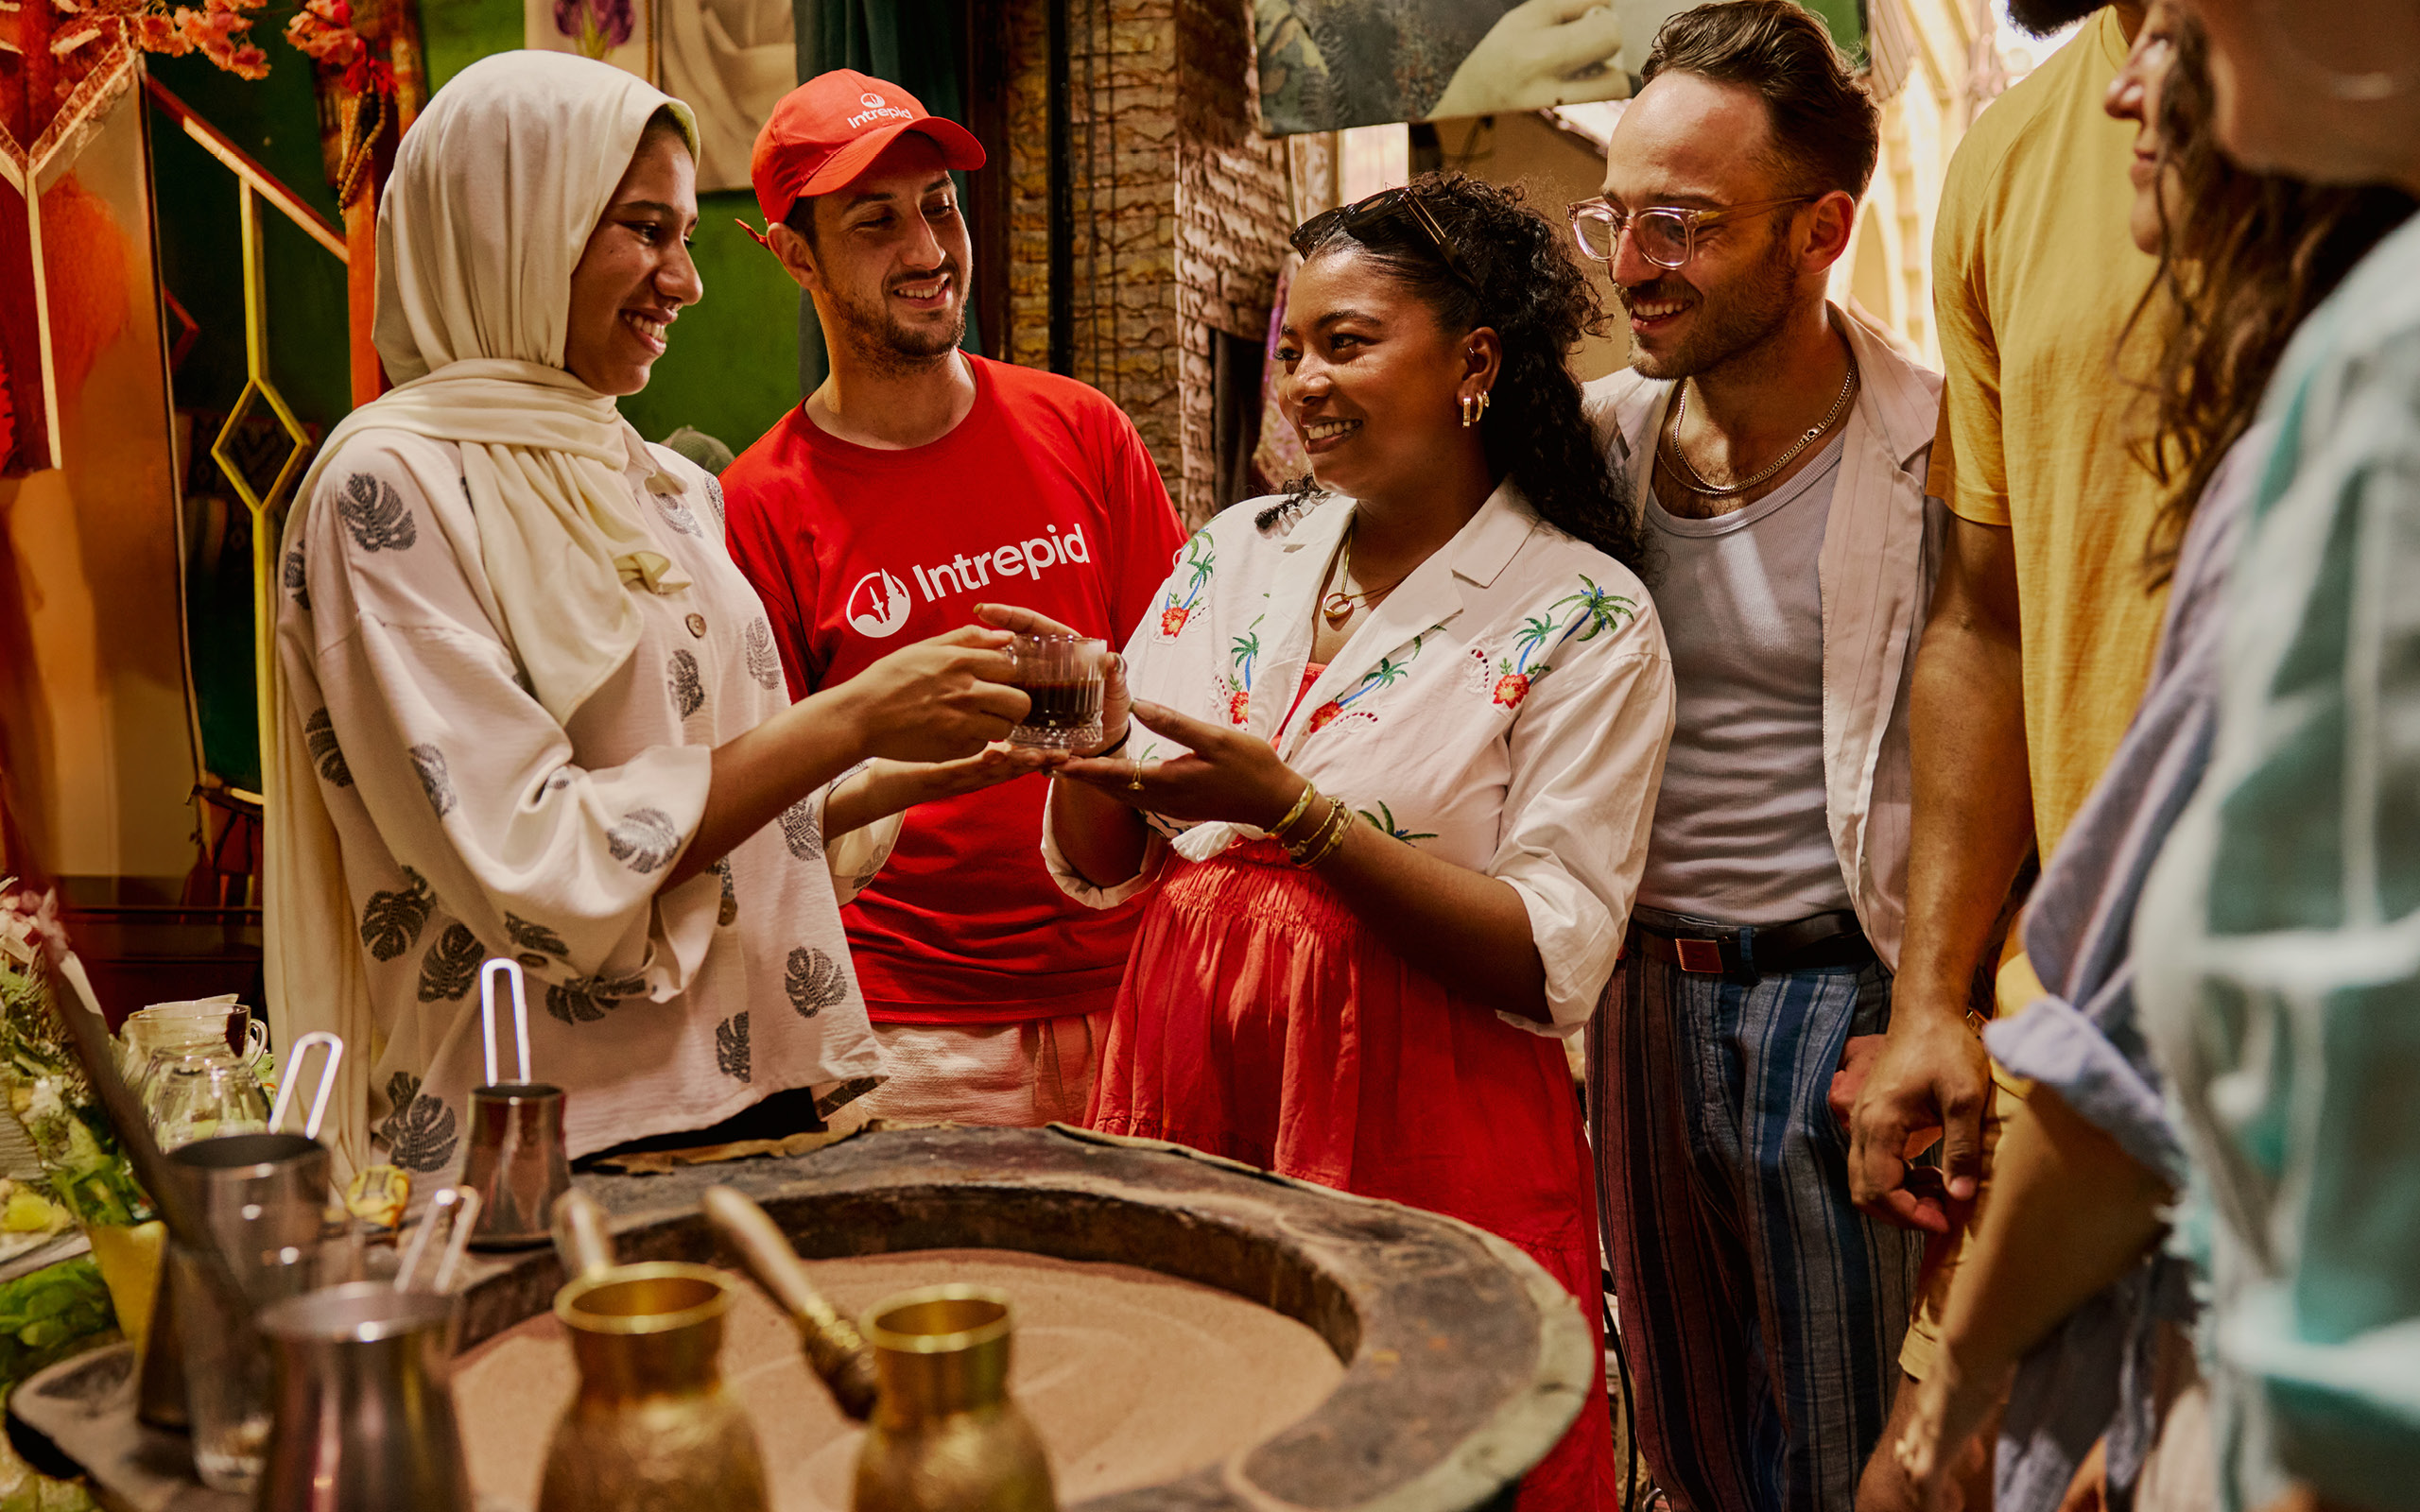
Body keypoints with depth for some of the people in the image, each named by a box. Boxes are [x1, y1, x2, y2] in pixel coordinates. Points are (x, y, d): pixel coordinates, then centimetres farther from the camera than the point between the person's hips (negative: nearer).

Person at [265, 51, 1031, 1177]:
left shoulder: (672, 489, 11)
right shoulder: (388, 483, -9)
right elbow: (539, 873, -18)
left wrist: (919, 767, 1)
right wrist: (851, 718, -16)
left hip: (759, 1094, 6)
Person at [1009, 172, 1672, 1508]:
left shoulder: (1585, 619, -7)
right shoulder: (1233, 555, 7)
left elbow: (1555, 961, -15)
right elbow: (1100, 869, 11)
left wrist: (1291, 809, -22)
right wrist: (1087, 737, -10)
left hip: (1425, 1129, -4)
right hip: (1189, 1085, 4)